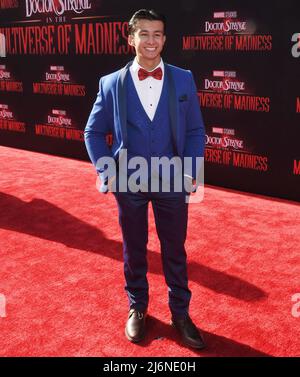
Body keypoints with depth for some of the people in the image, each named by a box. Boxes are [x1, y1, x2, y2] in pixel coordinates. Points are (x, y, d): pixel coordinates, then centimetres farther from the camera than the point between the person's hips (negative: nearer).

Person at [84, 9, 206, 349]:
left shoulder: (183, 80, -1)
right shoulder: (111, 84, -2)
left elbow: (196, 131, 3)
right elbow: (93, 132, 4)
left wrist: (190, 172, -7)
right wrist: (106, 172, -6)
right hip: (129, 182, 0)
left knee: (175, 250, 11)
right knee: (134, 250, 15)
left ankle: (180, 313, 29)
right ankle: (137, 308, 35)